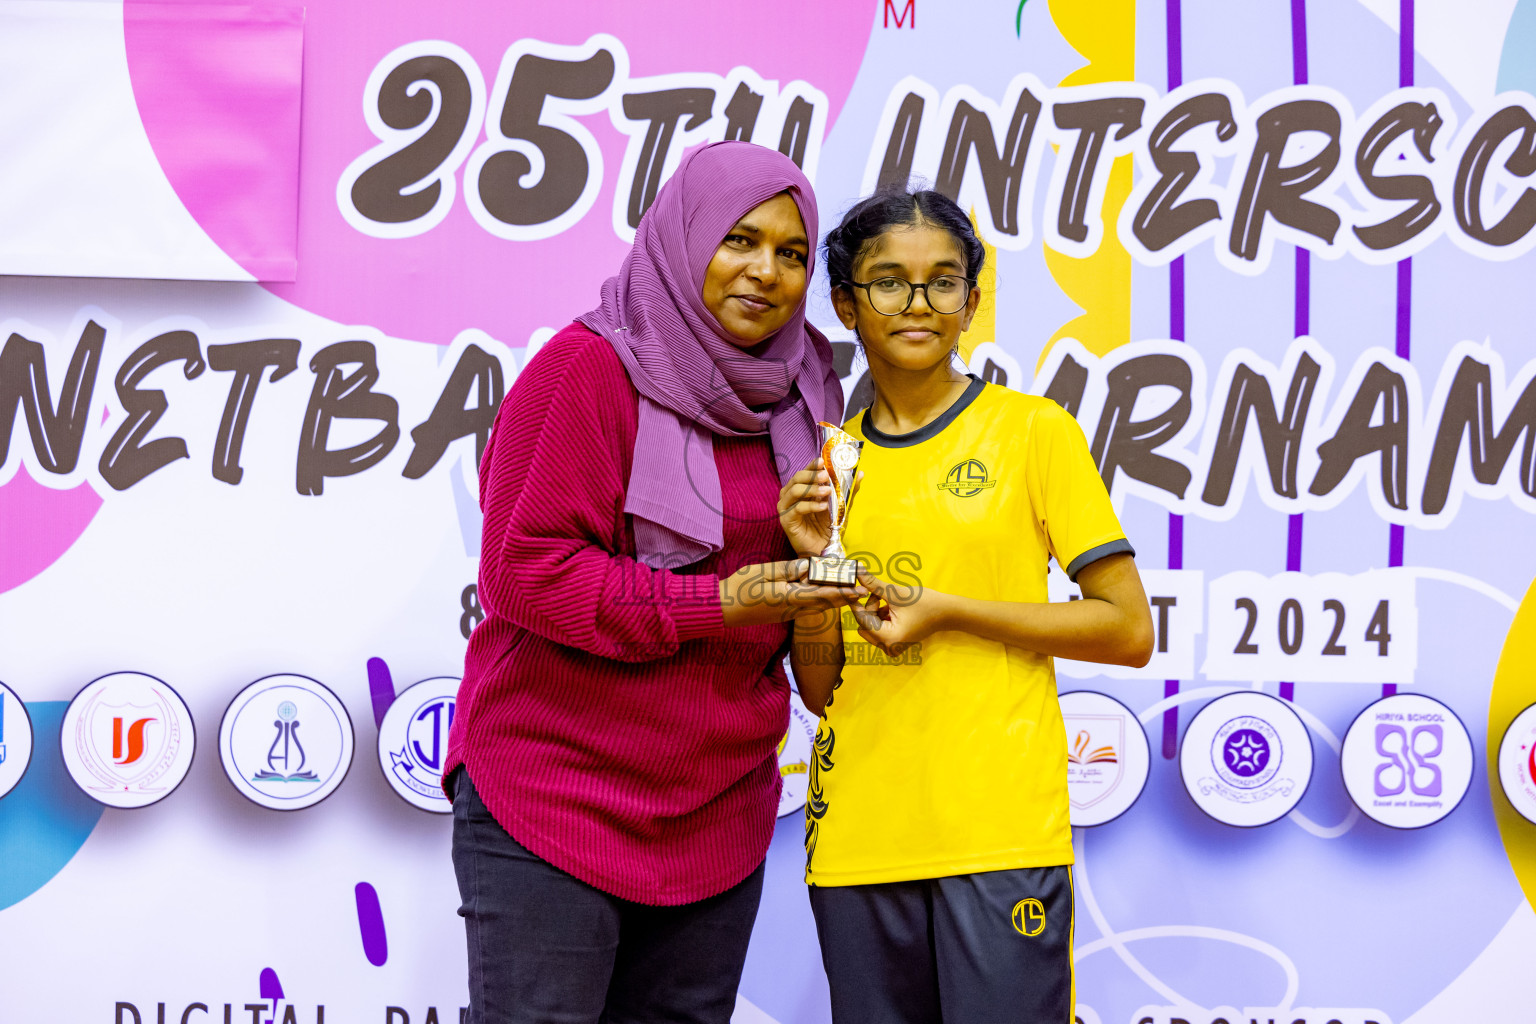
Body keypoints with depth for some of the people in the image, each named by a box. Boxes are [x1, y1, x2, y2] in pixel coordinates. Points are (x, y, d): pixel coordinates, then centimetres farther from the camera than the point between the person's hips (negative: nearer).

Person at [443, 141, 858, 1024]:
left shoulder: (792, 396, 11)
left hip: (719, 812, 6)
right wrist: (718, 603, -20)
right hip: (556, 797, -6)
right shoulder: (589, 367, -10)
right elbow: (524, 569, -17)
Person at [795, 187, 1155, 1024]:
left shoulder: (1032, 431, 0)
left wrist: (949, 612, -11)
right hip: (855, 834, 4)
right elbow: (819, 689, 13)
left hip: (1000, 829, -4)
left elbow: (1130, 632, -3)